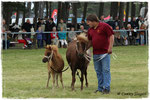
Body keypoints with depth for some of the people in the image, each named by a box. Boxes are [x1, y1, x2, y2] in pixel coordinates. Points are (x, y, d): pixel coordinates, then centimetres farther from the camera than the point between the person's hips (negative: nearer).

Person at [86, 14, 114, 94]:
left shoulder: (104, 26, -6)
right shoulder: (90, 30, 15)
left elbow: (111, 36, -8)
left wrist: (110, 47, -15)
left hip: (105, 52, -7)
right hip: (95, 53, 7)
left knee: (106, 70, -7)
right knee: (98, 71, 9)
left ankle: (106, 88, -7)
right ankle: (100, 88, 15)